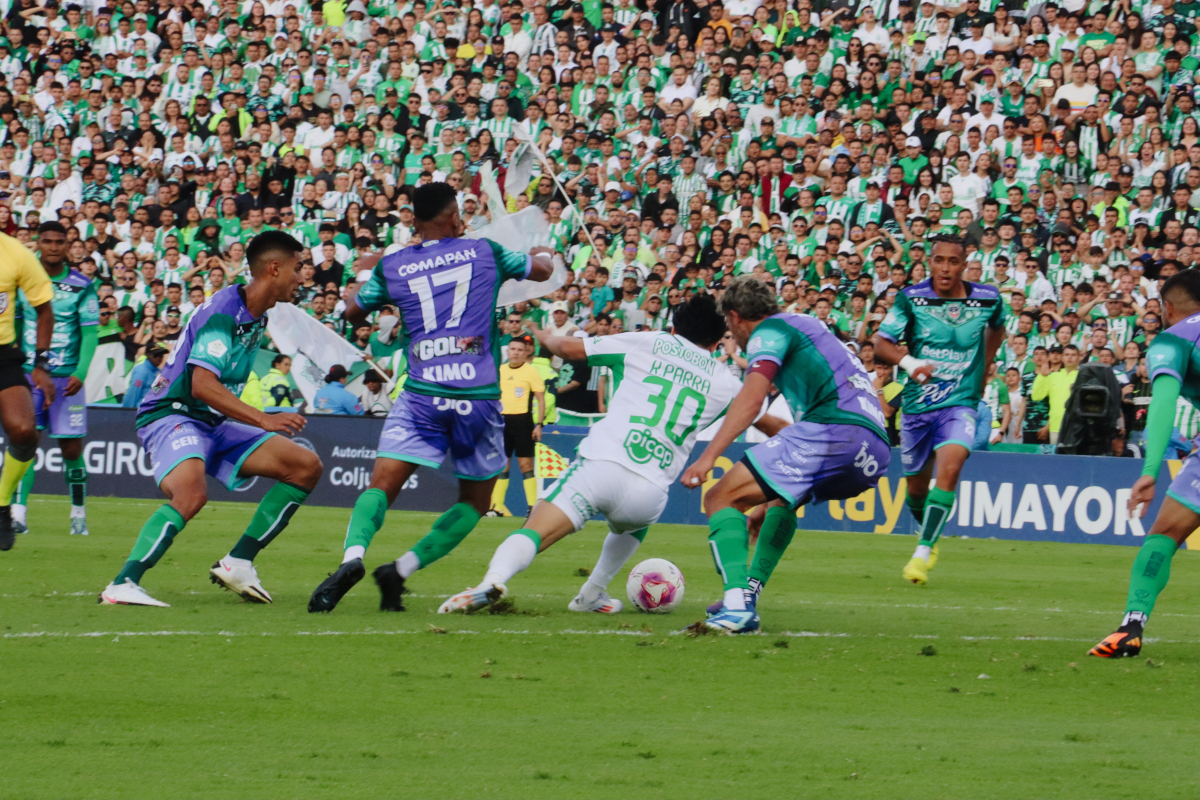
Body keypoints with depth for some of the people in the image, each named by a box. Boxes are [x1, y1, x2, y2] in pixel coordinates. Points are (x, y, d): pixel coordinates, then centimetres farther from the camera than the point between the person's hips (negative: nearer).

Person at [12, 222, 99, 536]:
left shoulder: (82, 286, -1)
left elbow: (89, 334, -2)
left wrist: (80, 373, -13)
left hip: (67, 377, -1)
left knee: (71, 449, 1)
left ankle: (78, 513, 17)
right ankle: (18, 512, -13)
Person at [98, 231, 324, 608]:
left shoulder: (257, 317, 11)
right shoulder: (223, 311, -18)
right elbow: (202, 384, -28)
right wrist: (264, 421, -30)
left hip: (215, 422, 10)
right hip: (172, 416, -9)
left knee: (307, 466, 0)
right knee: (191, 493, -38)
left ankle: (237, 563, 1)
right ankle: (122, 585, -36)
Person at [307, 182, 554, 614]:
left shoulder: (392, 266, 7)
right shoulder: (485, 252, 7)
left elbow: (353, 313, 21)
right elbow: (542, 268, 25)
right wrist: (542, 251, 47)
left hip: (421, 395, 0)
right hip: (478, 396, 0)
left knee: (381, 486, -2)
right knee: (475, 501, 14)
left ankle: (353, 555, -31)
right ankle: (402, 568, -4)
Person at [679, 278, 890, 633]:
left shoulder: (769, 331, 7)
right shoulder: (807, 326, 33)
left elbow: (751, 399, -11)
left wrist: (708, 456, -17)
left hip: (833, 429, -9)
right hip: (875, 456, 9)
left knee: (721, 499, -6)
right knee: (782, 499, 36)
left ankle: (738, 606, -26)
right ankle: (748, 595, 23)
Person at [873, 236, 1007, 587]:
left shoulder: (988, 299, -4)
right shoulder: (911, 298, -9)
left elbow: (997, 327, 20)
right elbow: (881, 345, -14)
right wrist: (908, 362, -33)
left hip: (961, 403, -1)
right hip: (918, 404, 1)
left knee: (949, 468, -26)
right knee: (916, 486, 12)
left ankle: (923, 553, -25)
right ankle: (931, 536, 44)